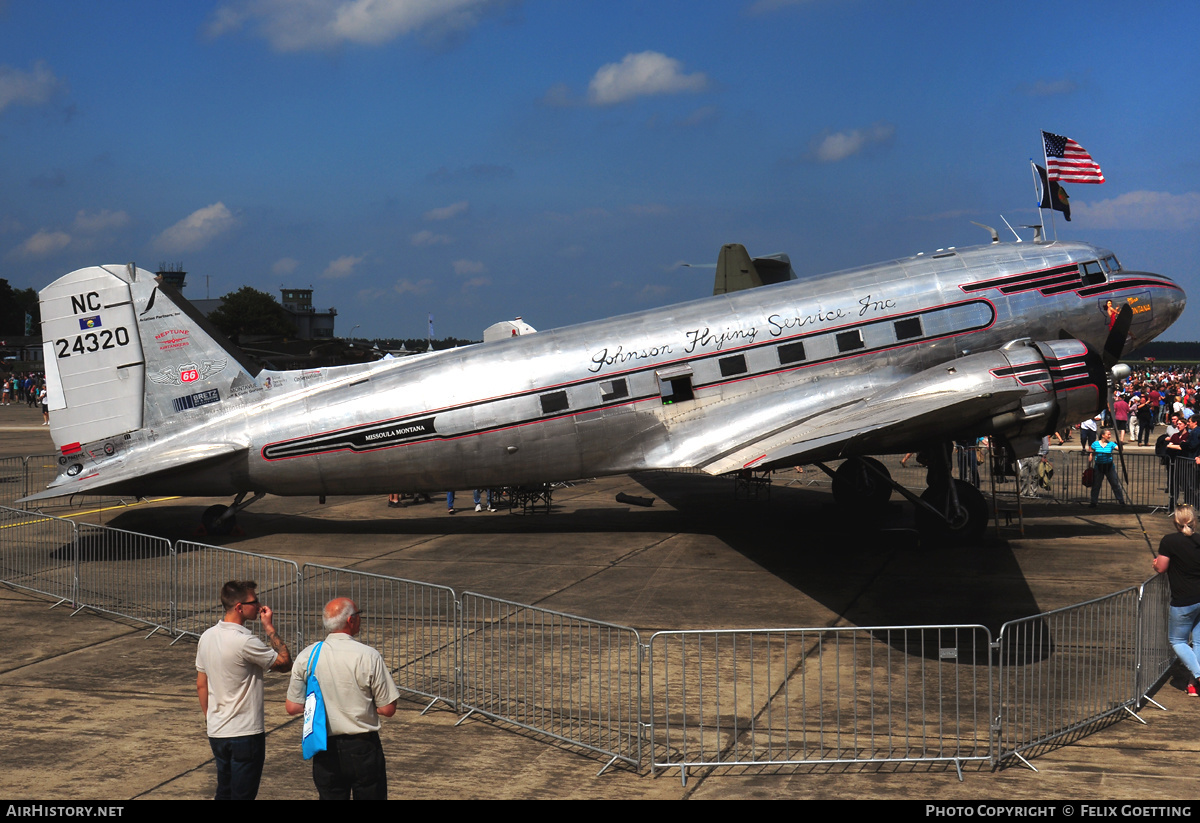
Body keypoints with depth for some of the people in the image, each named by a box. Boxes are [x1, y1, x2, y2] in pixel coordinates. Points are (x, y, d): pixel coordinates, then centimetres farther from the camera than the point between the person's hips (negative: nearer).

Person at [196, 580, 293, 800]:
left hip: (217, 732, 8)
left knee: (223, 793, 19)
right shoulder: (244, 642, -22)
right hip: (245, 733, -8)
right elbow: (285, 663, -12)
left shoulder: (207, 637, 3)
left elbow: (201, 685, 11)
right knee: (243, 795, 2)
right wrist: (269, 627, -6)